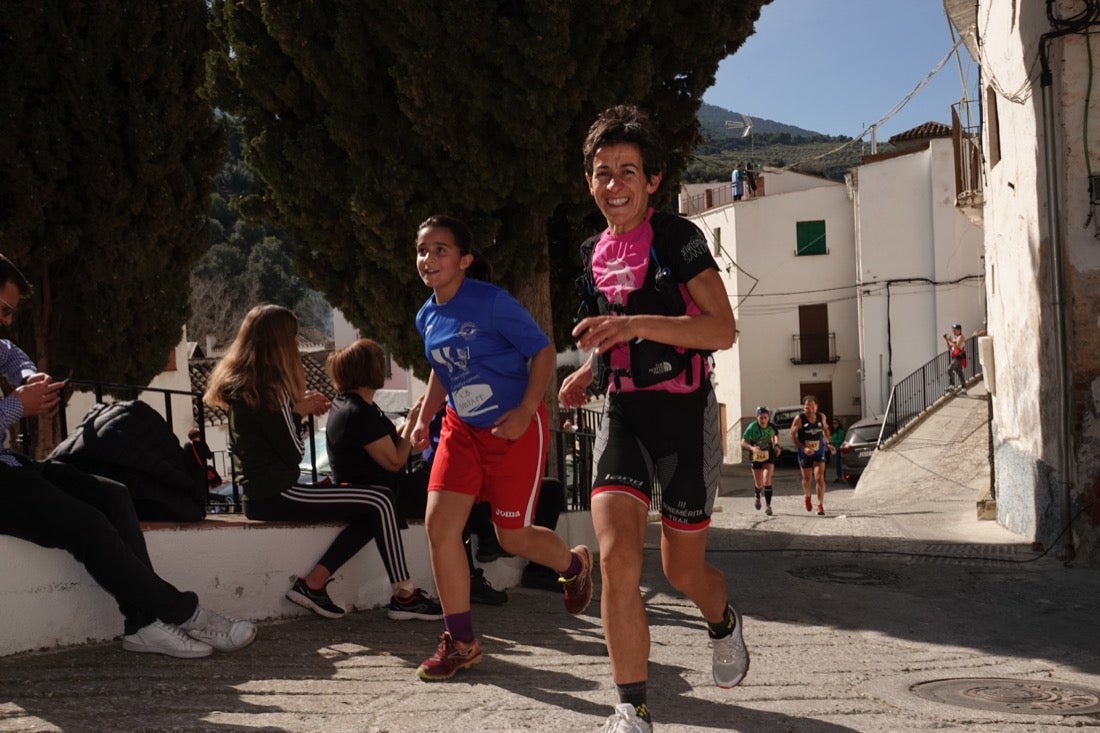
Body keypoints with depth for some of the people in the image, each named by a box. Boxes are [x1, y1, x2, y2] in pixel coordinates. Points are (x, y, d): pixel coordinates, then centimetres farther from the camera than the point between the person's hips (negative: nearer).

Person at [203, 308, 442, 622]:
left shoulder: (244, 383, 13)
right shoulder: (266, 388, -15)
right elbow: (293, 453, -12)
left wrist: (299, 408, 11)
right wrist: (299, 412, 2)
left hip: (265, 491, 10)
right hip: (276, 494, -10)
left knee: (371, 511, 5)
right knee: (380, 501, -11)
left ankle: (313, 583, 1)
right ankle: (404, 596, -7)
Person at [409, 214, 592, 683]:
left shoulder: (491, 302, -18)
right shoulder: (427, 316, 3)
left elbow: (543, 351, -14)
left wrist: (525, 412, -23)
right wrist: (424, 417, 8)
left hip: (515, 429, -6)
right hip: (462, 430, 6)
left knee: (513, 537, 3)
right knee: (439, 524, -9)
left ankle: (575, 565, 39)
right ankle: (461, 642, 3)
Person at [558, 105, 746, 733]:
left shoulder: (678, 239, -7)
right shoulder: (593, 254, 11)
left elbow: (722, 330, -17)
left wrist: (636, 324, -28)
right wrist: (587, 374, 7)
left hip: (685, 413, -4)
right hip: (622, 416, 4)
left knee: (683, 570, 9)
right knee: (617, 555, -17)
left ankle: (725, 621, 47)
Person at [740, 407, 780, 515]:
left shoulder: (771, 427, -13)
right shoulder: (752, 428, -22)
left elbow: (776, 434, 11)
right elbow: (743, 442, -20)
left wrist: (777, 444, -4)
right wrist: (751, 448, -38)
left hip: (769, 455, 0)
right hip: (756, 456, 0)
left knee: (767, 480, -17)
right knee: (758, 484, 7)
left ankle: (768, 505, -7)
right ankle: (757, 498, 42)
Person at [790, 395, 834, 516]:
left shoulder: (821, 417, -2)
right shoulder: (799, 419, -14)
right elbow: (792, 435, -12)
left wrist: (828, 443, 9)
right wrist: (803, 448, -22)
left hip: (819, 451, 1)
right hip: (805, 452, -1)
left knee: (819, 477, -11)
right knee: (807, 478, 11)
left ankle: (820, 505, -8)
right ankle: (807, 497, 41)